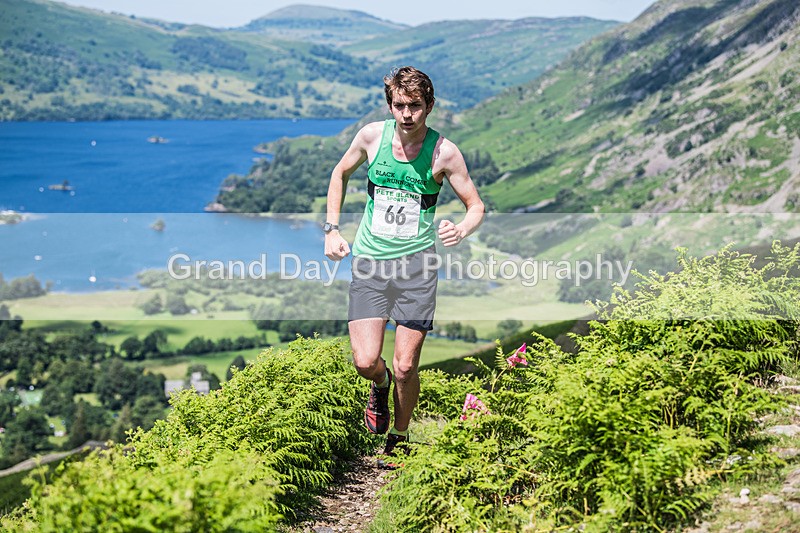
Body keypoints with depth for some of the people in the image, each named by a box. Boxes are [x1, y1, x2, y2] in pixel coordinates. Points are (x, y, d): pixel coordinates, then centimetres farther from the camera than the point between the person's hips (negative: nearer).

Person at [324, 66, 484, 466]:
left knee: (405, 366, -1)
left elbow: (476, 206, 2)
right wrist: (332, 230, 10)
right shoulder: (372, 136, -2)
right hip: (369, 259, 1)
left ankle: (399, 438, 25)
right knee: (365, 361, -10)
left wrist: (461, 230, -22)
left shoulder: (443, 152, -7)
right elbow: (340, 173, 17)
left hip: (416, 262, -1)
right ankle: (380, 386, 28)